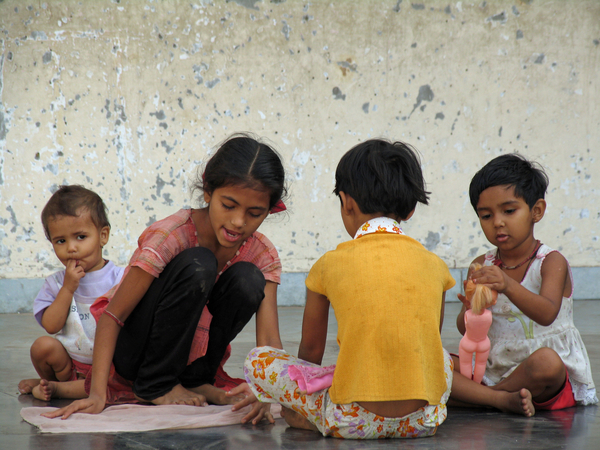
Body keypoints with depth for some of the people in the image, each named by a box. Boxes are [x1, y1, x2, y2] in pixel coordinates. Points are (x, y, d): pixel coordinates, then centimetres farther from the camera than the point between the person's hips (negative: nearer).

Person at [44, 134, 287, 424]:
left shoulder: (263, 256, -10)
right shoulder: (171, 235, -25)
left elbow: (269, 341, -18)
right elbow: (112, 316, -25)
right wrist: (97, 394, -36)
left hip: (187, 350, 4)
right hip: (132, 348, -4)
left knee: (247, 279, -21)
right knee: (196, 265, -30)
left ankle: (195, 379, -5)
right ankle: (155, 384, -16)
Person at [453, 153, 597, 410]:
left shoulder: (551, 262, -7)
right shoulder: (482, 266, 5)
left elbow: (547, 314, -27)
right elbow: (465, 330, -2)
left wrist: (508, 286, -44)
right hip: (494, 370, 3)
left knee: (545, 361, -36)